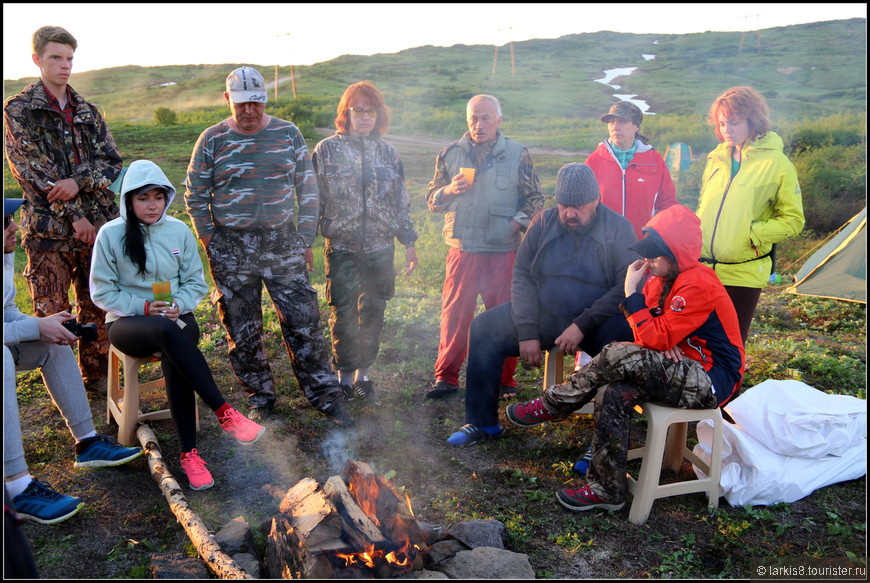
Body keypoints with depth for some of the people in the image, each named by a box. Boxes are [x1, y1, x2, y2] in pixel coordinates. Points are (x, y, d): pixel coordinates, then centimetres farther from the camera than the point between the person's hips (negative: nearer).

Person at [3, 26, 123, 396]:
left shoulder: (87, 112, 13)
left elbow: (112, 162, 4)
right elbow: (33, 171, -8)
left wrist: (79, 181, -16)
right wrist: (74, 215, -13)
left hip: (96, 224, 4)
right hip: (48, 227, -4)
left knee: (98, 306, 10)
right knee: (51, 312, 3)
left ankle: (97, 376, 24)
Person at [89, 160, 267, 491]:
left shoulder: (179, 231, 4)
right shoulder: (111, 234, -2)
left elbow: (195, 283, 9)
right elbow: (102, 292, -1)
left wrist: (177, 306, -12)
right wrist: (145, 307, -15)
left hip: (175, 317, 2)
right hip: (128, 322, -2)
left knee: (173, 357, -35)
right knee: (168, 331, -39)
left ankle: (189, 453, -31)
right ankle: (223, 412, -36)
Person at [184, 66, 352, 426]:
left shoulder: (288, 134, 4)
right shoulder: (212, 140, 1)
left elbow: (308, 190, 6)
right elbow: (195, 197, 6)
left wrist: (305, 239, 2)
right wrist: (211, 243, 0)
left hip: (283, 244, 1)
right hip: (231, 251, 0)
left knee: (304, 324, 1)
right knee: (243, 334, 7)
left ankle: (325, 397, 14)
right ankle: (260, 400, 25)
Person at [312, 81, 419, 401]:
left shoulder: (388, 153, 8)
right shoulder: (327, 150, 0)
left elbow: (401, 202, 11)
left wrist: (409, 242, 10)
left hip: (380, 249, 3)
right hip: (341, 248, -2)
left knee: (373, 313, 9)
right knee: (343, 314, 3)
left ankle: (363, 371, 26)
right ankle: (345, 374, 21)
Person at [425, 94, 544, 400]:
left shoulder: (518, 154, 4)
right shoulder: (451, 154, 9)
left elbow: (535, 199, 8)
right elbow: (432, 198, 12)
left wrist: (517, 223, -7)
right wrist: (450, 190, -8)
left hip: (503, 251, -1)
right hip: (462, 250, 1)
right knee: (453, 314, 3)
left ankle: (505, 380, 20)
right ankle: (446, 377, 15)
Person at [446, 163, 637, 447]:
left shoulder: (618, 229, -7)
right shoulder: (544, 222, 2)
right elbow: (522, 275, -1)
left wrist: (583, 325, -24)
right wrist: (527, 331, -12)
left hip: (597, 322, -3)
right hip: (543, 315, 4)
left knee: (627, 341, -35)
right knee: (483, 328, -12)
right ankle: (482, 422, 2)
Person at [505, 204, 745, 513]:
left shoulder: (699, 285, -22)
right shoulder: (664, 277, 6)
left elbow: (655, 340, -25)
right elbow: (653, 340, 8)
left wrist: (632, 293, -21)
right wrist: (665, 341, -16)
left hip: (712, 380, -9)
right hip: (683, 371, 9)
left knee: (618, 355, -27)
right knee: (613, 393, -19)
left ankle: (551, 406, -8)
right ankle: (607, 490, -10)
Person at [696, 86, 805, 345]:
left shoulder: (777, 164, -5)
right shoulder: (717, 158, 9)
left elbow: (793, 219, -3)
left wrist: (753, 233, -16)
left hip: (744, 273, -4)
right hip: (702, 268, 4)